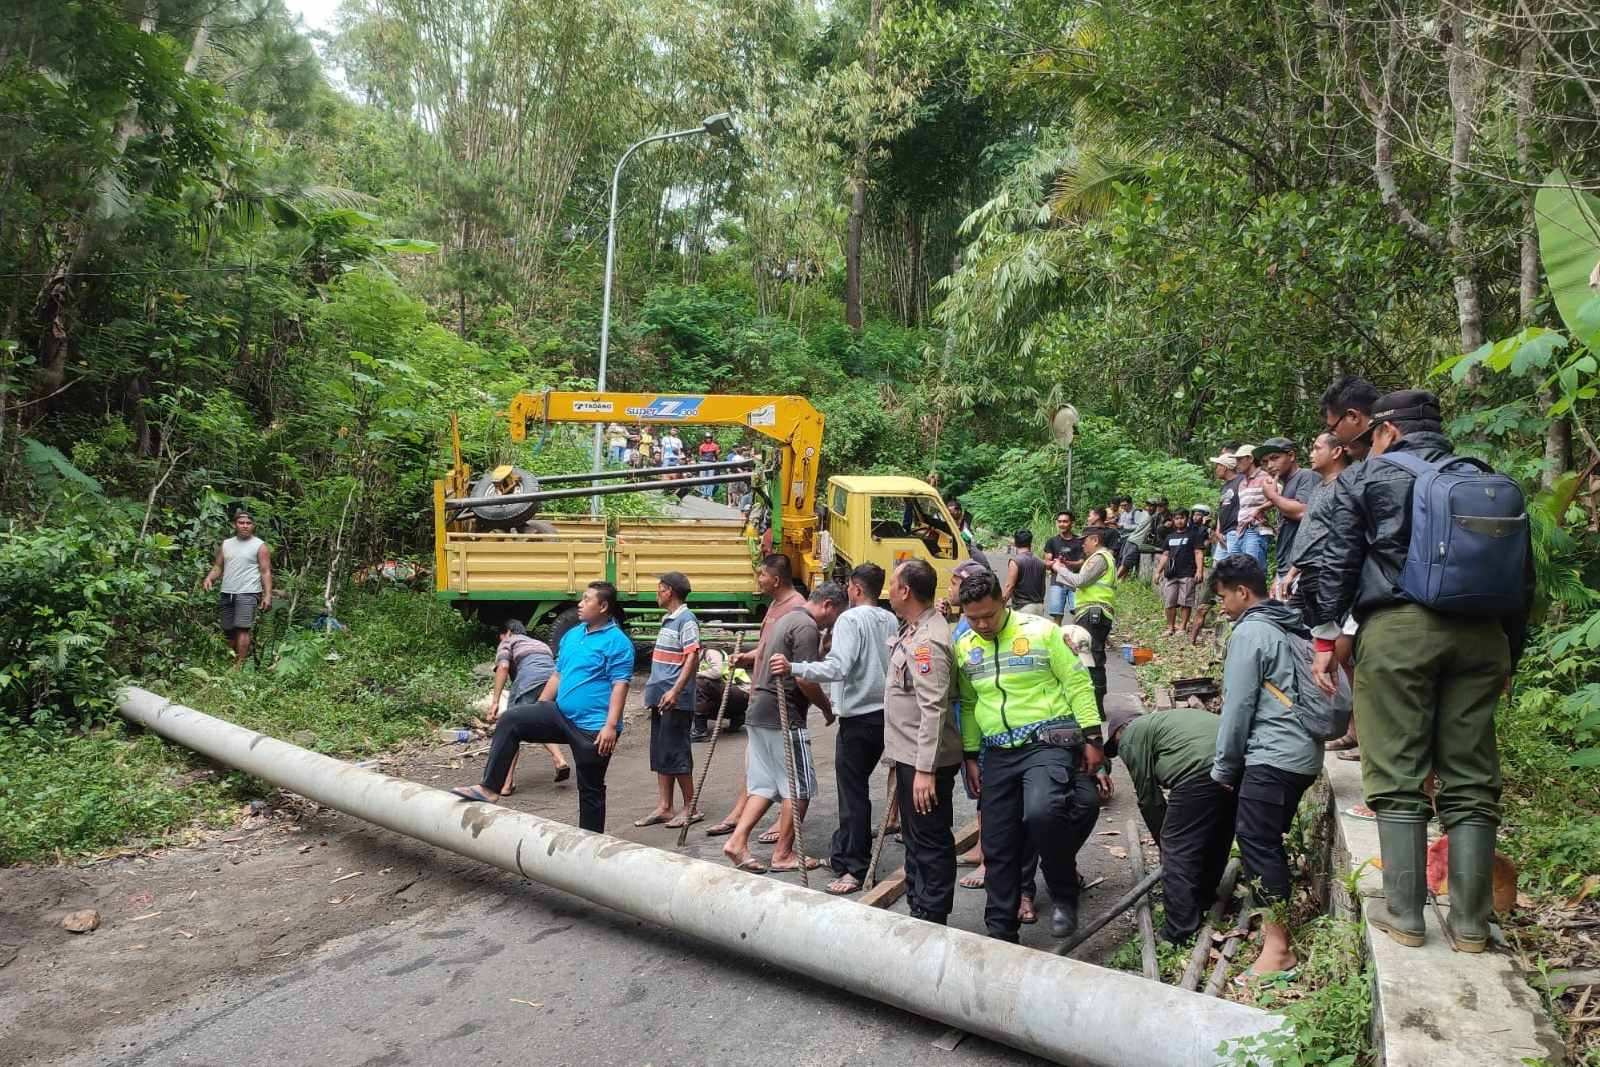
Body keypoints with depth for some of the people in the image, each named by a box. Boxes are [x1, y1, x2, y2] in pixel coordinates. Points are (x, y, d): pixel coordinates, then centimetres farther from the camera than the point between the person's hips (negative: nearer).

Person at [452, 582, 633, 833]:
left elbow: (620, 686, -17)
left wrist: (611, 726, -24)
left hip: (593, 728, -7)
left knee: (590, 789, 4)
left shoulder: (617, 641, -11)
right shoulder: (571, 635, 12)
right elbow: (558, 675, 20)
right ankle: (489, 788, -6)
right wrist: (536, 711, 19)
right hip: (561, 714, 7)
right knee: (510, 720, -8)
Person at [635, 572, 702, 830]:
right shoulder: (667, 619, 16)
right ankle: (664, 808, 18)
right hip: (660, 699, 9)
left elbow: (692, 657, -20)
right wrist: (653, 688, 21)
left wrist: (675, 691, -27)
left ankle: (690, 808, 8)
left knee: (675, 753, -4)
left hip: (676, 700, -9)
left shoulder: (686, 620, -12)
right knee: (660, 754, 11)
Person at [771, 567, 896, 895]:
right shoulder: (891, 621, 8)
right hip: (884, 713, 7)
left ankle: (855, 868, 3)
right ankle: (843, 855, 25)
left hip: (858, 717, -7)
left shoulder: (850, 619, -13)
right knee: (854, 786, 17)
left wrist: (793, 668, -28)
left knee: (853, 791, -1)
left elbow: (837, 667, -25)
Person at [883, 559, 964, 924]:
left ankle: (933, 920, 12)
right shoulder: (913, 629, 10)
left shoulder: (927, 641, -23)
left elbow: (933, 710, -27)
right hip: (910, 756, 11)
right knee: (914, 838, 20)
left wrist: (925, 769, -28)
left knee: (930, 841, 1)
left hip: (925, 761, -11)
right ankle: (918, 913, 34)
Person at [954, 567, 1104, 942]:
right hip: (999, 753, 5)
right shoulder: (964, 647, 8)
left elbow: (1078, 683, -3)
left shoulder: (1040, 630, -6)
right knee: (998, 848, 8)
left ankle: (1063, 895, -5)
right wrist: (971, 756, 14)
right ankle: (1000, 932, 25)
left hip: (1048, 743, -5)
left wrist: (1091, 738, -6)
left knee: (1041, 813, -32)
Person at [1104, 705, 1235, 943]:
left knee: (1177, 853, 1)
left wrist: (1164, 842, 21)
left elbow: (1148, 797, 9)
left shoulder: (1131, 736, 11)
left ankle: (1179, 937, 4)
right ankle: (1203, 900, 43)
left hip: (1203, 770, -9)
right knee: (1216, 840, 26)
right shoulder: (1160, 720, 35)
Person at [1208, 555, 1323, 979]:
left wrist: (1223, 767, -1)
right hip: (1303, 752, 10)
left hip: (1273, 754, -10)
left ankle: (1277, 945, -9)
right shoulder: (1288, 626, 18)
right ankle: (1274, 920, 23)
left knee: (1256, 838, -9)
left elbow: (1238, 706, -11)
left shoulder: (1249, 632, -10)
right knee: (1267, 839, 16)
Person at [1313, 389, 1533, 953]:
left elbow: (1338, 563, 1)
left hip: (1397, 630, -4)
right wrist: (1509, 655, 25)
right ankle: (1469, 922, 13)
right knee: (1471, 781, 8)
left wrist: (1326, 637, 5)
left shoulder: (1365, 478, 6)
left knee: (1398, 777, 1)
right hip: (1480, 633, 4)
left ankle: (1404, 914, 5)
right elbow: (1522, 577, 19)